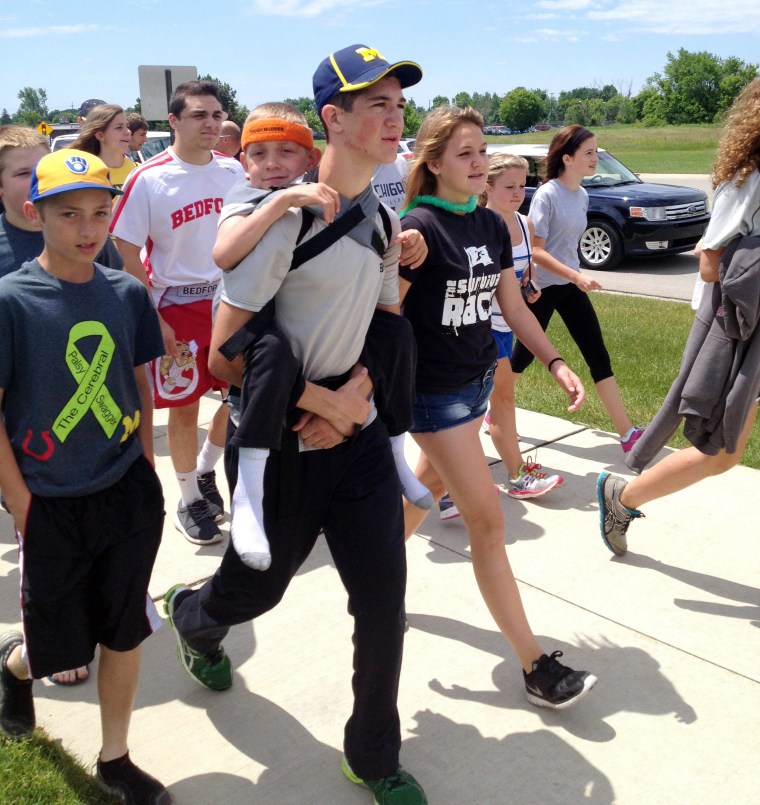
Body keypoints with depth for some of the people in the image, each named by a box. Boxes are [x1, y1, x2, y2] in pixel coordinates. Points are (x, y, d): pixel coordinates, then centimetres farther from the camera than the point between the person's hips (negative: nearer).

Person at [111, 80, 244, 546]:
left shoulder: (235, 171, 1)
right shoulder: (149, 179, -11)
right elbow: (128, 252, -9)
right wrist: (155, 319, -13)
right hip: (178, 307, -4)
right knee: (185, 407, 5)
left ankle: (205, 472, 37)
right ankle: (190, 501, 24)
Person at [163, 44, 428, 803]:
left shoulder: (383, 219, 5)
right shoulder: (284, 218, -17)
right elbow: (227, 355, -19)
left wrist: (356, 395, -5)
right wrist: (324, 404, -15)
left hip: (357, 433, 5)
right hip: (283, 442, -5)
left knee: (384, 600, 5)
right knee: (255, 589, 15)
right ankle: (191, 616, 54)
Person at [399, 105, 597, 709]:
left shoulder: (492, 225, 5)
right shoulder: (419, 227, -17)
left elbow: (514, 307, 10)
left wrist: (555, 363, -1)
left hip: (478, 378, 8)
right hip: (434, 389, -8)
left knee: (429, 486, 21)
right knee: (486, 519, -5)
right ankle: (535, 665, 4)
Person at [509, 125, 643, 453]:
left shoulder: (582, 195, 6)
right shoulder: (546, 196, -16)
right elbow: (535, 250, -20)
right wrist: (576, 276, -26)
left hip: (570, 286, 7)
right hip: (541, 287, -7)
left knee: (599, 357, 1)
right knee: (523, 355, 7)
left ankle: (627, 433, 2)